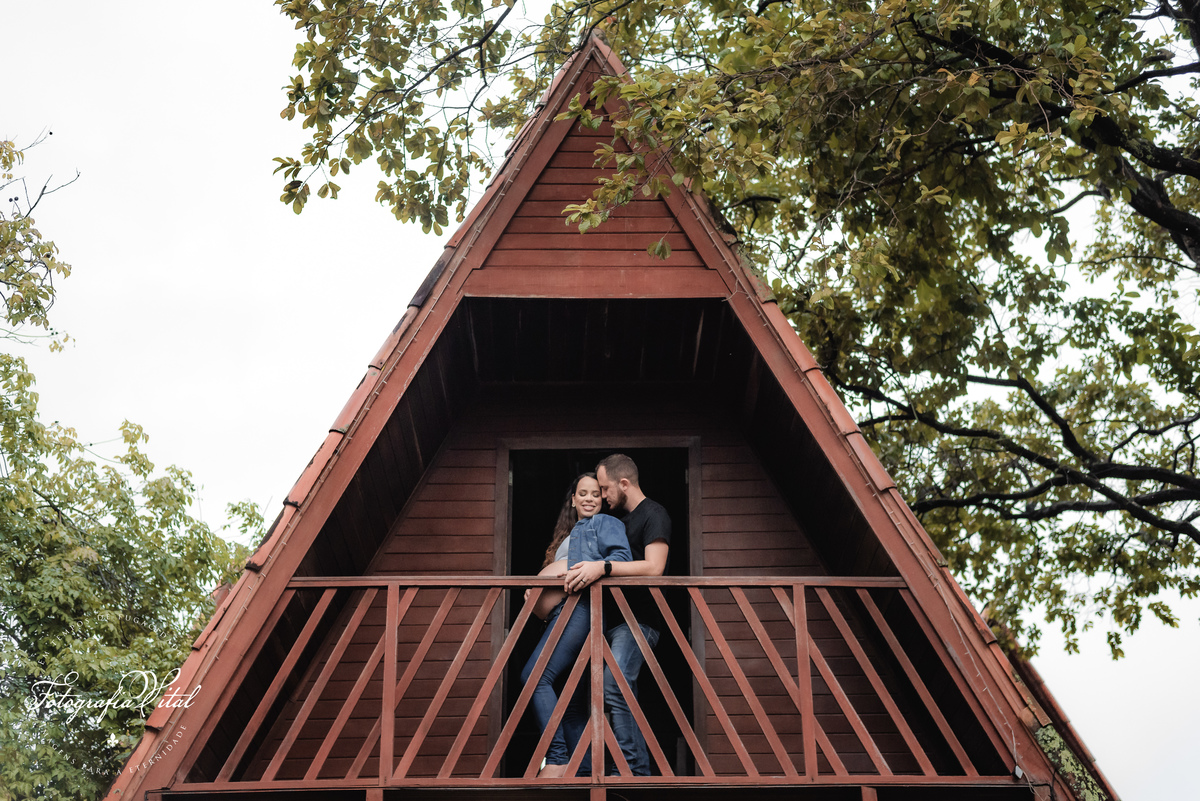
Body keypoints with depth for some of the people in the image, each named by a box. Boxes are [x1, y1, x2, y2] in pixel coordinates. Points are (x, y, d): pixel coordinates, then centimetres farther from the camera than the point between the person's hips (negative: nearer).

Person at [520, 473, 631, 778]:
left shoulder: (605, 523, 8)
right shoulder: (568, 535, 33)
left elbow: (622, 558, -9)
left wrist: (591, 569, -22)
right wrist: (537, 589, 13)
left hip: (581, 606, -9)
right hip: (563, 614, 9)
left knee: (535, 676, -21)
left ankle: (557, 760, -25)